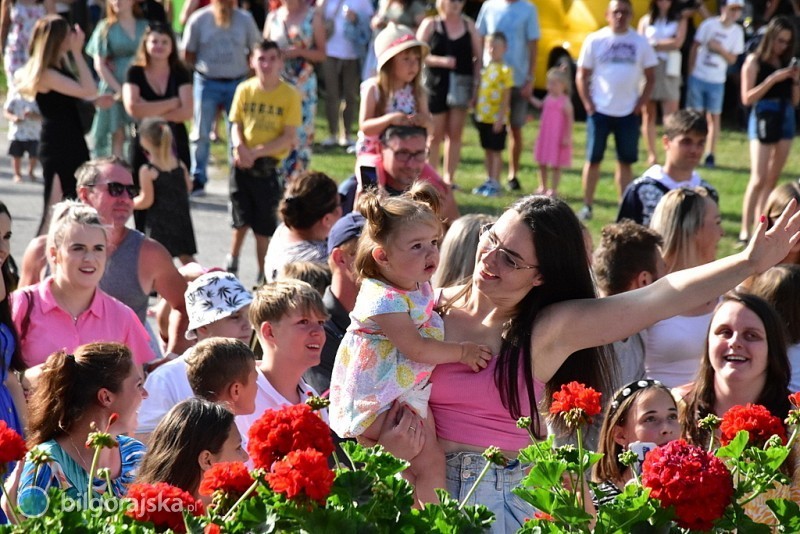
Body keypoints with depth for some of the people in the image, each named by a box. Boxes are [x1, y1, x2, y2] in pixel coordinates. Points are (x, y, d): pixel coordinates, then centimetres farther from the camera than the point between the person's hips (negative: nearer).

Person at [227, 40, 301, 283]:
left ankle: (264, 275, 16)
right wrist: (239, 147, -14)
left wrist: (257, 152, -17)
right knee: (242, 220, 6)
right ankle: (232, 260, 31)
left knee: (264, 226, 3)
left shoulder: (290, 95, -6)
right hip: (243, 164, 2)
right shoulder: (244, 90, 3)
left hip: (269, 166, -2)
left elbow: (289, 137, -9)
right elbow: (236, 124, 7)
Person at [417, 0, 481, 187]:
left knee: (455, 134, 2)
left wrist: (476, 83, 0)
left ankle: (449, 177, 8)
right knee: (435, 135, -1)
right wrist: (441, 61, -16)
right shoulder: (430, 24, 3)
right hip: (436, 82, -2)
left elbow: (478, 57, 9)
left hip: (462, 84, 2)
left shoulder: (469, 25, 10)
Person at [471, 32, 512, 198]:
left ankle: (495, 184, 2)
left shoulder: (505, 70, -11)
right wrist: (476, 111, 13)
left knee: (496, 151, -2)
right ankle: (489, 181, 24)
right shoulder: (485, 69, 10)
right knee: (487, 150, 14)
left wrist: (500, 117, -16)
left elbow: (507, 96, -13)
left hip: (497, 119, -7)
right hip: (483, 116, 7)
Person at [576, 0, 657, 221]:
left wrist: (640, 104, -3)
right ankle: (587, 207, 9)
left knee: (626, 161, 5)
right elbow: (582, 76, 3)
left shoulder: (640, 43, 2)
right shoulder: (595, 40, 0)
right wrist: (588, 104, -6)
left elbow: (650, 77, 7)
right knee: (593, 159, 2)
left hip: (628, 113, 1)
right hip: (599, 111, -1)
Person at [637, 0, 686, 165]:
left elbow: (677, 43, -3)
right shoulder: (646, 20, 13)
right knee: (648, 114, 2)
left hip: (668, 69, -2)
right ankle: (652, 155, 7)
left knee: (671, 115, -10)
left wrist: (653, 44, -2)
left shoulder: (680, 20, 9)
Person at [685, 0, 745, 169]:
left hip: (717, 81, 1)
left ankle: (710, 155, 5)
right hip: (698, 77, -1)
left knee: (714, 117, 2)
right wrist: (690, 73, -2)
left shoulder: (737, 32, 0)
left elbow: (732, 59, 2)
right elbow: (695, 48, 0)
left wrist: (720, 49, -18)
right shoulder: (709, 24, -6)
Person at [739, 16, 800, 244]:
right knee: (758, 179, -13)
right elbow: (747, 97, -10)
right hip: (763, 118, -6)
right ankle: (745, 230, -12)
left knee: (772, 180, 7)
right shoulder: (754, 61, -3)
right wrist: (773, 79, -16)